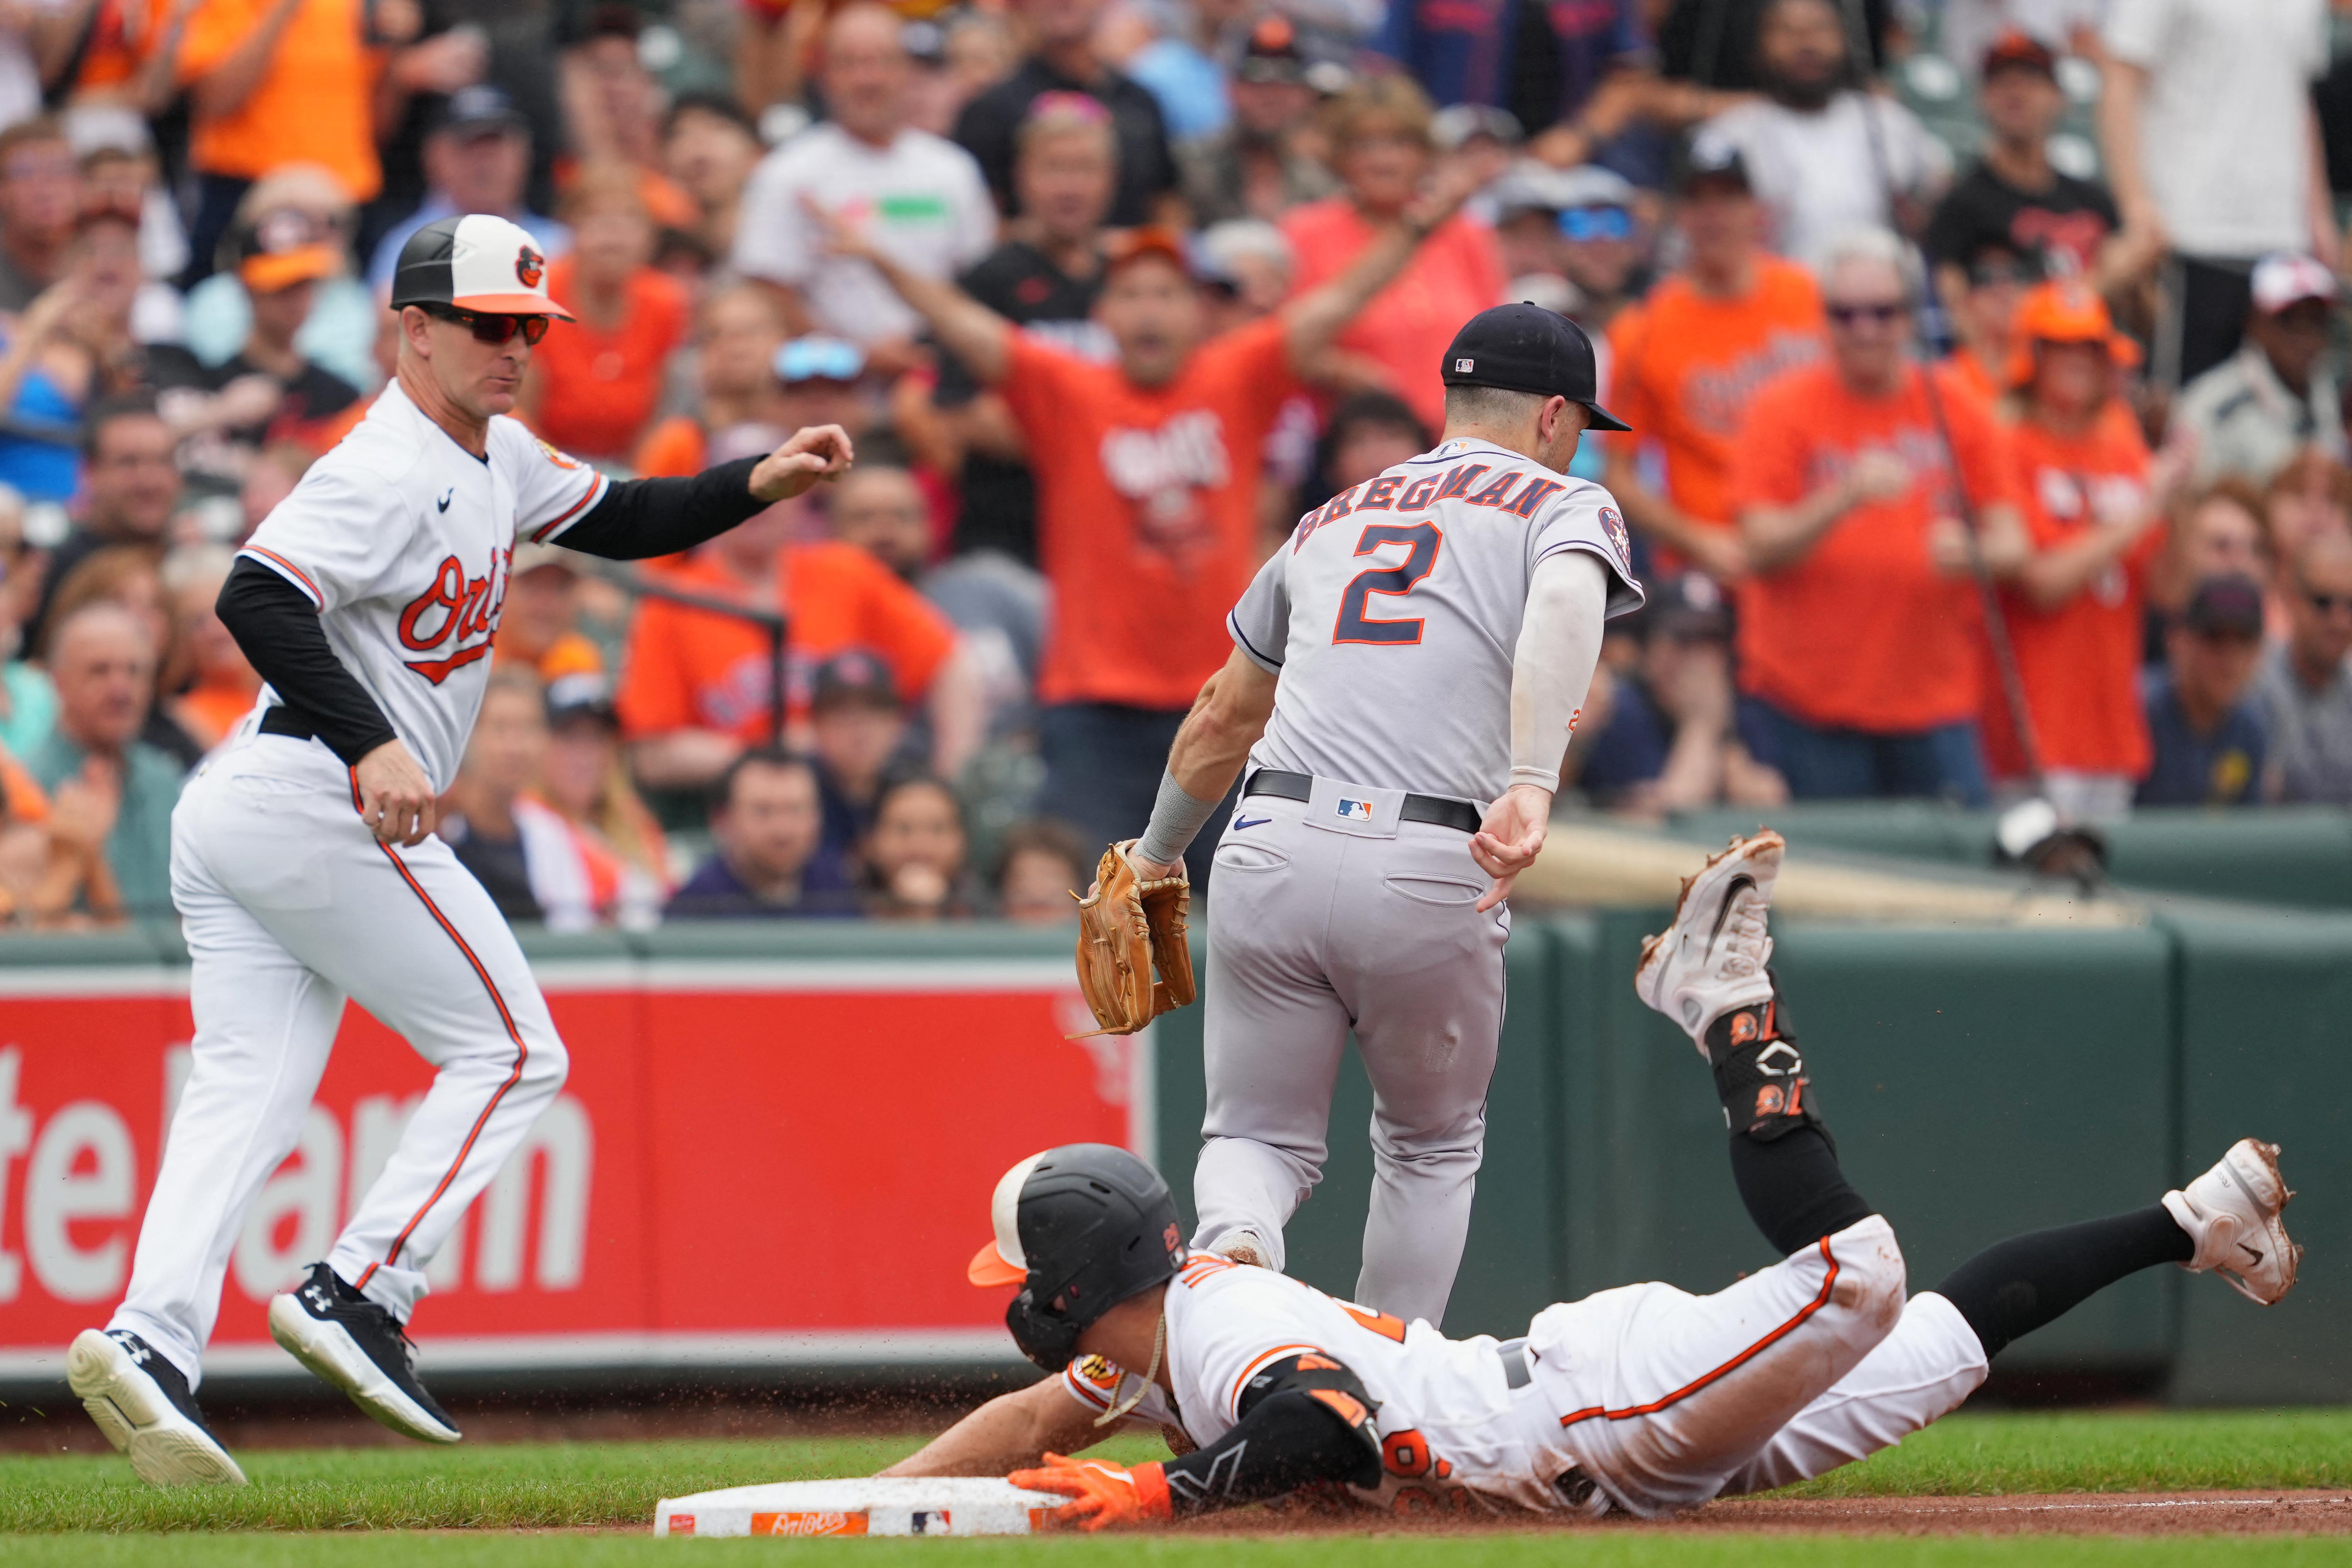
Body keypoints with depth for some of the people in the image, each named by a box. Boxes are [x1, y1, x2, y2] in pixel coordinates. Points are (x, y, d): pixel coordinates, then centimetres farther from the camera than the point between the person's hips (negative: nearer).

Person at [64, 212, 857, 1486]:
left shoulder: (497, 460, 17)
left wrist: (757, 485, 11)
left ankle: (153, 1336, -17)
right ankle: (358, 1295, -9)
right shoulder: (387, 473, -14)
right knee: (511, 1050, 0)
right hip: (319, 809, -9)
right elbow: (257, 598, -26)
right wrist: (371, 744, -36)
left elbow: (619, 522, 28)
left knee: (247, 1095, -1)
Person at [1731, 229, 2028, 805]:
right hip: (1812, 704, -2)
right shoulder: (1784, 411, -1)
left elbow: (2010, 542, 7)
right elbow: (1761, 551, -9)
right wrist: (1846, 497, -24)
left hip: (1934, 698, 2)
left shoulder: (1958, 411, 7)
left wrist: (1974, 553, -16)